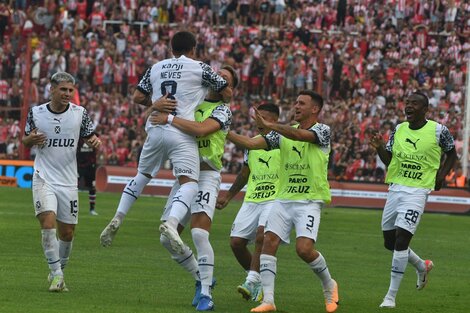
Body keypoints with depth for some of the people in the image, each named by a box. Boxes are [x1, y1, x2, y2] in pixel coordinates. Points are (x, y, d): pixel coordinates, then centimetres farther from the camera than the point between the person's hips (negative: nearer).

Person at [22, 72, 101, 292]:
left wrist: (95, 142, -15)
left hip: (68, 182, 2)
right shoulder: (36, 113, -2)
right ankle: (56, 275, -13)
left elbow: (90, 137, 9)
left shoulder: (79, 113, -2)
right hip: (44, 179, -2)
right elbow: (25, 141, 11)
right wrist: (31, 139, -13)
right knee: (48, 223, -20)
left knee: (67, 233, 7)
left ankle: (58, 272, 28)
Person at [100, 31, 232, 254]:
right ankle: (172, 223, -34)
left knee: (141, 176, 23)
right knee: (189, 183, -10)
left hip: (155, 131, 5)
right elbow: (227, 93, 10)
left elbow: (138, 97, 14)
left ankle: (116, 221, 19)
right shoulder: (199, 68, 3)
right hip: (182, 134, -5)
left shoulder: (156, 68, 15)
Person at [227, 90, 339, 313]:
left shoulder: (322, 131, -6)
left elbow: (301, 134, -26)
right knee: (269, 241, -12)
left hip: (309, 200, -5)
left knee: (304, 248, -17)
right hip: (283, 198, 5)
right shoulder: (283, 133, 11)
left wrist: (269, 126, -37)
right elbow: (253, 144, 3)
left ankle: (329, 284, 12)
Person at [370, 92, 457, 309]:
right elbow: (389, 160, 12)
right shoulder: (398, 130, 8)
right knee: (389, 242, 11)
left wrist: (440, 176, -4)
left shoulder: (438, 131, -5)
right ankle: (422, 266, 40)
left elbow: (451, 155, 9)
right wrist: (379, 147, -8)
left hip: (417, 192, -6)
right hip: (395, 188, 6)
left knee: (401, 239, -15)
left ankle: (391, 296, -9)